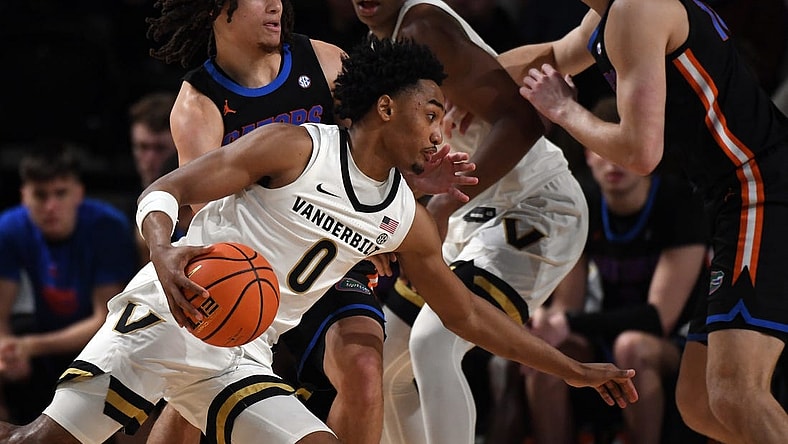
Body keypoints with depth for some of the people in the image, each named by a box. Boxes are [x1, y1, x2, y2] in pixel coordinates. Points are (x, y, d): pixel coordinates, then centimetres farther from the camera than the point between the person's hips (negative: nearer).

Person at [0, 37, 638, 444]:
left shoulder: (407, 220, 11)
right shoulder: (294, 147, -8)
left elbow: (467, 315, 22)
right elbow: (162, 192, -10)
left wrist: (575, 371, 22)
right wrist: (165, 253, -32)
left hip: (243, 359, 6)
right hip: (166, 317, -6)